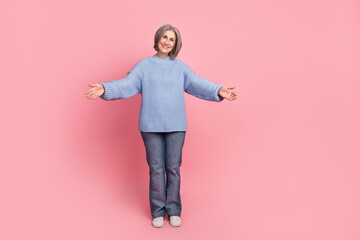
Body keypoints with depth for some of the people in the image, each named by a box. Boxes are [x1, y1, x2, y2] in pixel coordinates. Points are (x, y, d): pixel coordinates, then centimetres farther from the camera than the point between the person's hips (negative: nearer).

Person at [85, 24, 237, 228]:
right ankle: (158, 211, 19)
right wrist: (104, 89, -24)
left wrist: (218, 91, -23)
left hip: (175, 126, 1)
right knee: (156, 168, 5)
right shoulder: (144, 66, 5)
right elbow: (126, 85, -6)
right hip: (151, 126, 0)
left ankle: (173, 210, 20)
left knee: (173, 168, 5)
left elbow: (198, 85, -5)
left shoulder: (181, 67, 7)